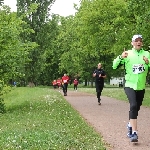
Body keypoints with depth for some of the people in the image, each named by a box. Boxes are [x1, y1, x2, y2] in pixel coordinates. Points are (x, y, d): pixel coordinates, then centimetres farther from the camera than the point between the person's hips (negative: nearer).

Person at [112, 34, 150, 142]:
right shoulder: (127, 54, -2)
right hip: (130, 85, -4)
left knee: (136, 108, 15)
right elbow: (114, 66, -7)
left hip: (141, 87, 4)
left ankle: (130, 126, 41)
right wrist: (121, 57, -23)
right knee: (133, 105, -24)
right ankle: (134, 133, -25)